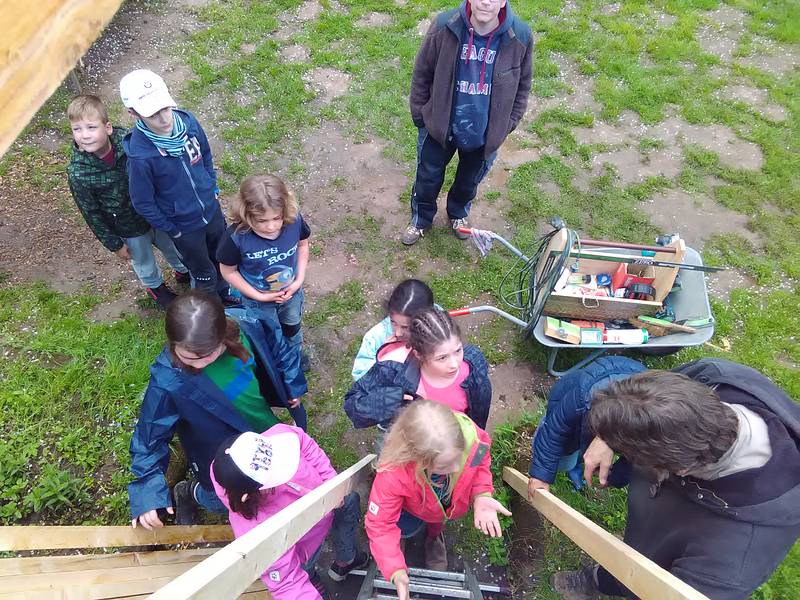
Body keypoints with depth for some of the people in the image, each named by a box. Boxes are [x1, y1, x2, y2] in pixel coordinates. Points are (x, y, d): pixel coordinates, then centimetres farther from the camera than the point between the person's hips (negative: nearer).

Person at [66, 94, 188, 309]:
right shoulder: (78, 173, -27)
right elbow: (92, 214, -14)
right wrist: (114, 244, -6)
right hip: (130, 229, -2)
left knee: (174, 247, 27)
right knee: (144, 263, 24)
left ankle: (183, 271, 60)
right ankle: (155, 287, 56)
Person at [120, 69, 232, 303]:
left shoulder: (187, 120, -17)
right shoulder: (140, 154, -30)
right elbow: (143, 203, -17)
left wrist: (212, 187, 6)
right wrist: (172, 230, -9)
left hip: (211, 209, 5)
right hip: (184, 226, -5)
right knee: (205, 273, 17)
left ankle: (225, 294, 56)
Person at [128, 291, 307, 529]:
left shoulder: (246, 330, -28)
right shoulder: (168, 381, -36)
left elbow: (276, 346, -6)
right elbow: (150, 435, -21)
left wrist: (292, 386, 0)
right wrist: (148, 490, -24)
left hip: (268, 432, 4)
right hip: (222, 458, -4)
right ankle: (188, 493, 46)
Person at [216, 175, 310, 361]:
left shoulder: (294, 220, -29)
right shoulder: (236, 237, -36)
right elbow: (228, 271, -19)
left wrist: (300, 280, -14)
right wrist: (258, 296, -20)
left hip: (292, 292, 3)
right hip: (258, 302, -3)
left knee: (292, 325, 34)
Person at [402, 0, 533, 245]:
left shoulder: (520, 37, -18)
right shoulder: (444, 27, -21)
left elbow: (522, 86, -1)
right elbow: (422, 74, -7)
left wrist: (508, 124, 1)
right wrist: (419, 114, -2)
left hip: (485, 134, 1)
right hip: (439, 126, -1)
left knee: (469, 181, 25)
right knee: (428, 177, 19)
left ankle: (458, 213, 57)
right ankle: (421, 219, 48)